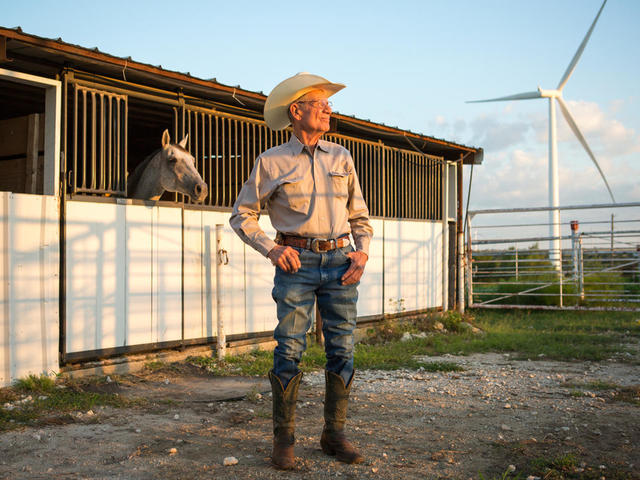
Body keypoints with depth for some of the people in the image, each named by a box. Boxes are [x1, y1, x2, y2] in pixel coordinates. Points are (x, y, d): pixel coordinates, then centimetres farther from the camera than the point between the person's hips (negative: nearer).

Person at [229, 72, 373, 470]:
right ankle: (284, 439, 5)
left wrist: (363, 251, 2)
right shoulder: (271, 162, 4)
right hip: (297, 262, -3)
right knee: (289, 351, -5)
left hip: (340, 262, 3)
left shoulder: (341, 158, 14)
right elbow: (242, 216, 7)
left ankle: (335, 434, 15)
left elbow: (360, 216, 18)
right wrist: (271, 248, -7)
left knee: (343, 350, 3)